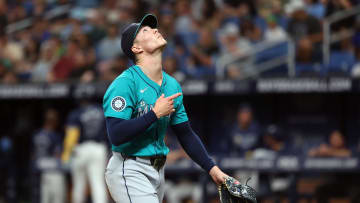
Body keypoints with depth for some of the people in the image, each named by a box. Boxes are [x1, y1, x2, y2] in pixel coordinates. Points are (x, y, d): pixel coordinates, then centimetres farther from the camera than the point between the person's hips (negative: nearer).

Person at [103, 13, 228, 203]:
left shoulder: (172, 85, 11)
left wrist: (212, 169, 7)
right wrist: (155, 113, -20)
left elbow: (186, 134, 16)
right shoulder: (125, 83, -14)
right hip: (129, 171, -8)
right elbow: (116, 136, -24)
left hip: (157, 171, 8)